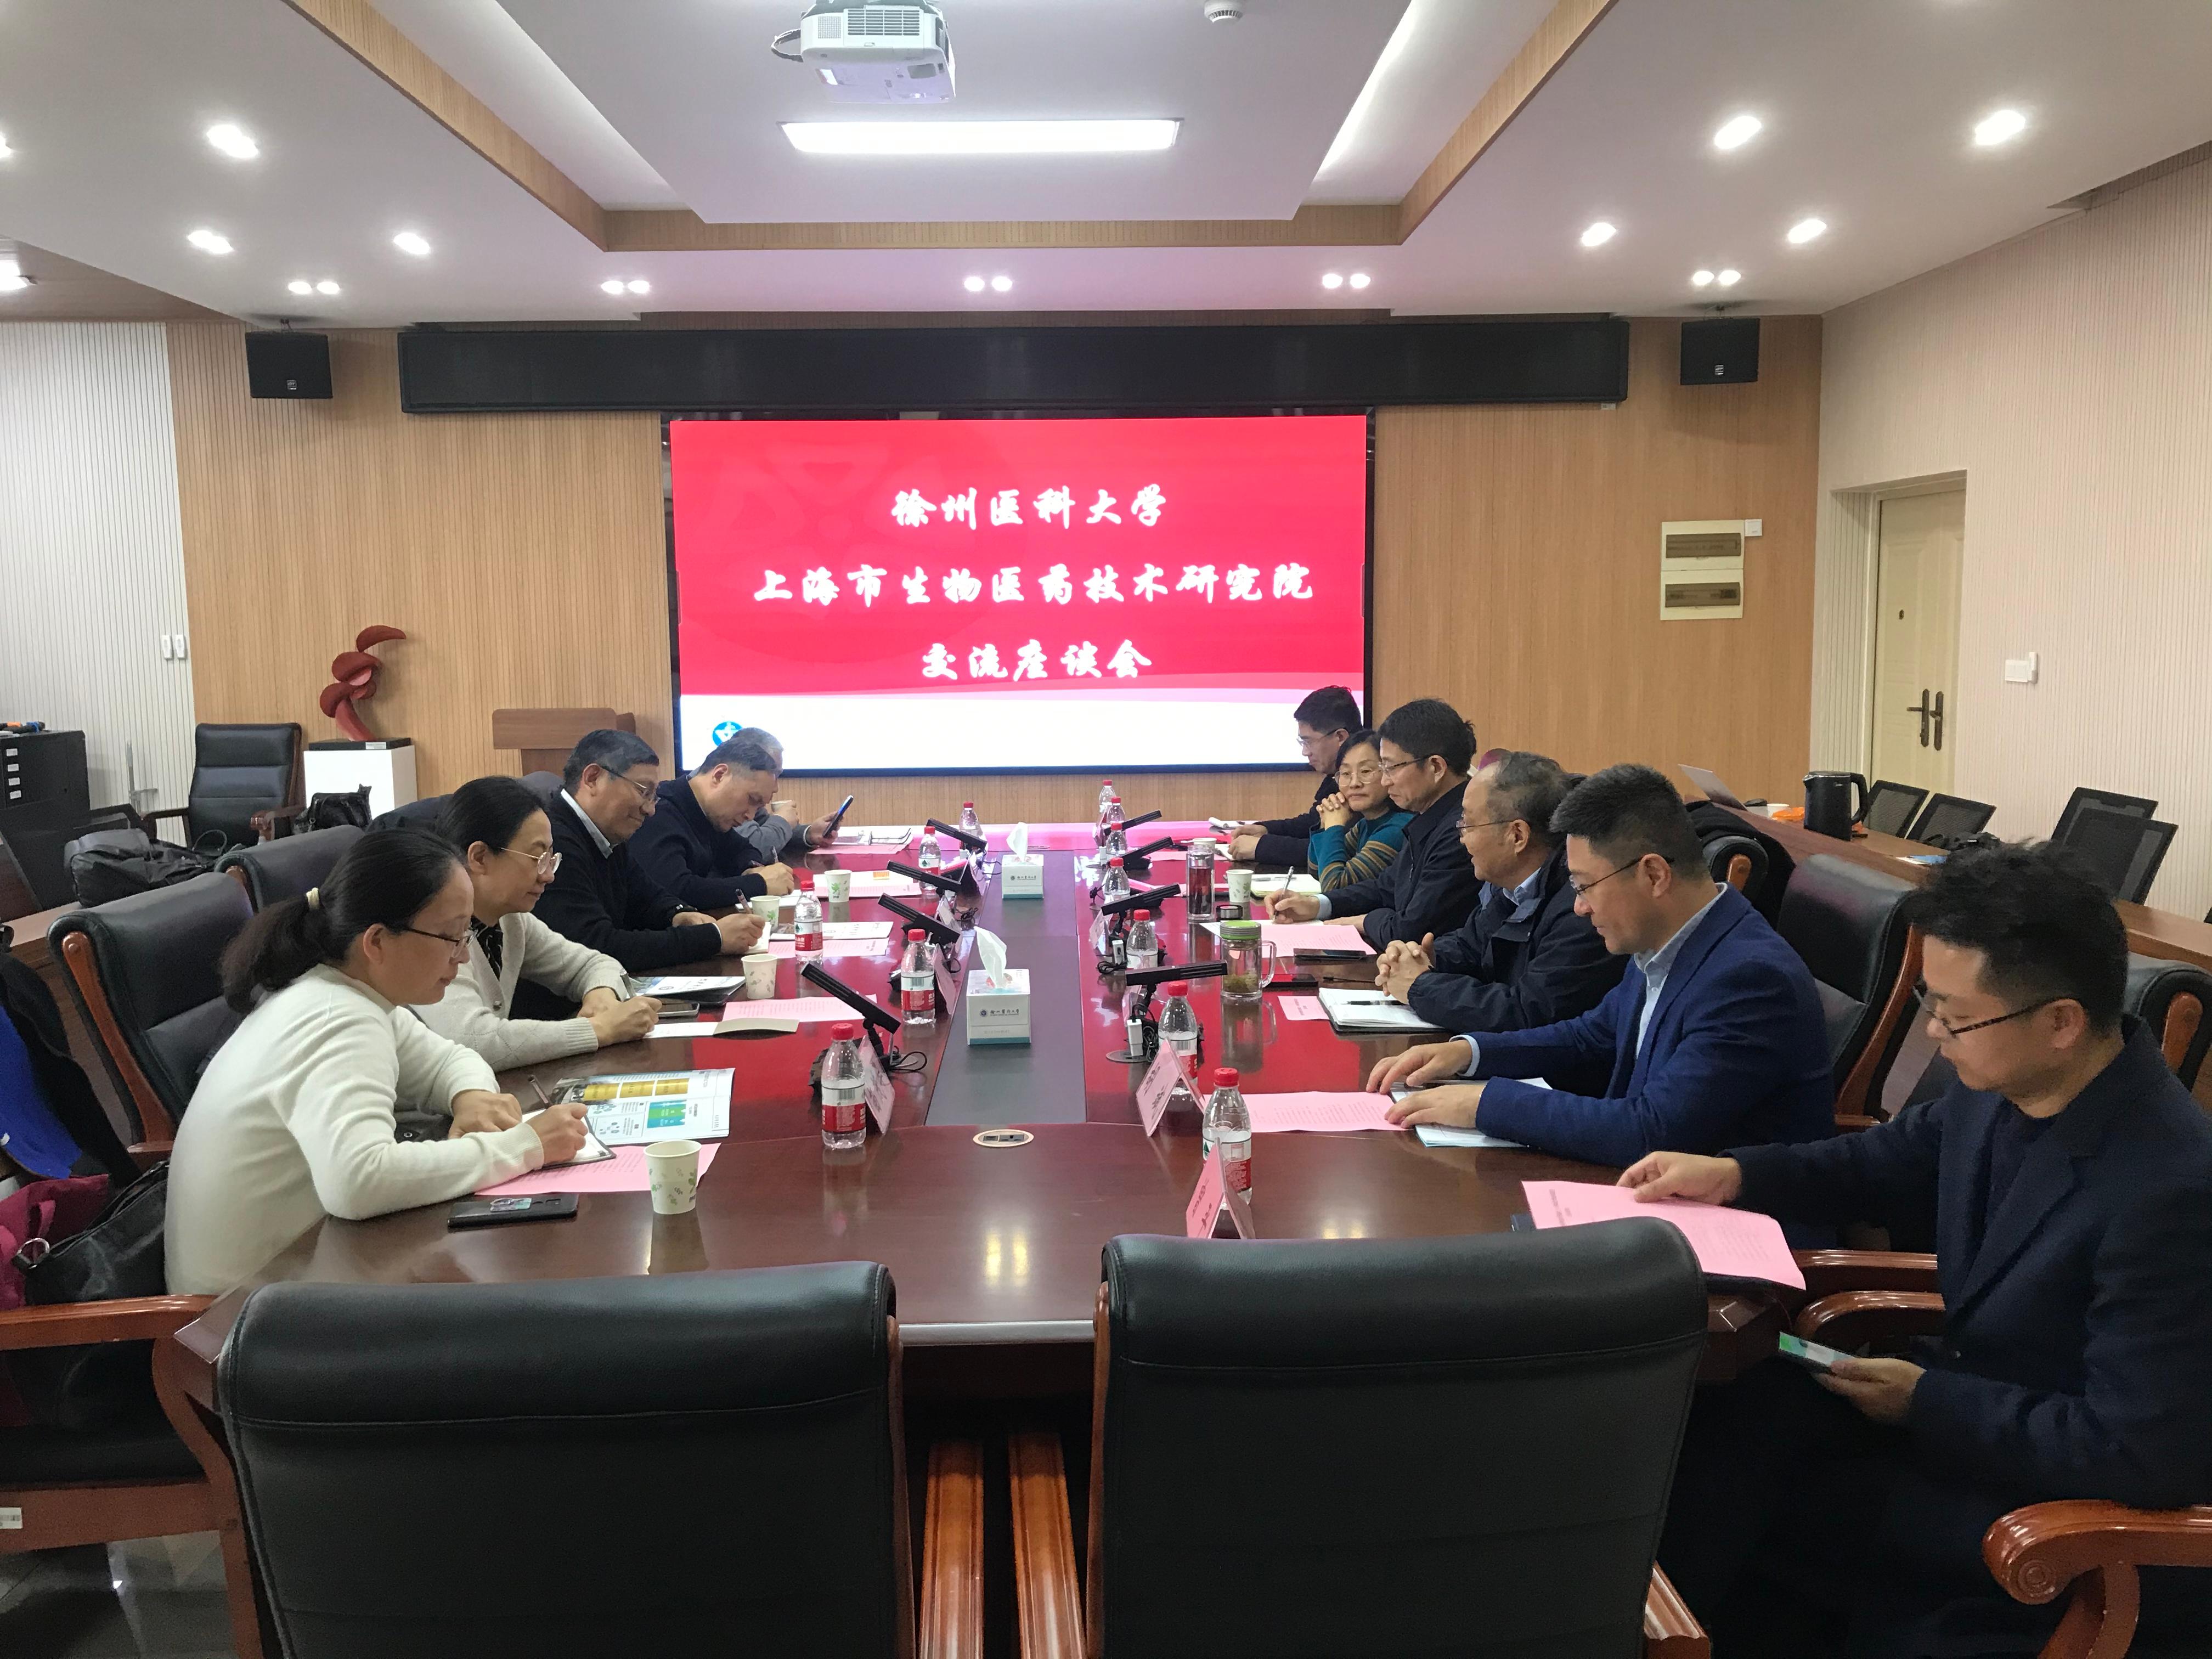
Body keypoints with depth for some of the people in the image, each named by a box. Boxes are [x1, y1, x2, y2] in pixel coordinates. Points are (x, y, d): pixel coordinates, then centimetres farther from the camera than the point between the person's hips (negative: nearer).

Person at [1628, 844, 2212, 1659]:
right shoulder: (2000, 1087, -9)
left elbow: (2139, 1456, -27)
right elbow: (1889, 1164, 13)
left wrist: (1926, 1403, -20)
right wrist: (1734, 1174, 1)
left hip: (2070, 1501, -7)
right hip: (1967, 1386, 7)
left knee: (1772, 1504, -10)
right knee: (1727, 1419, -4)